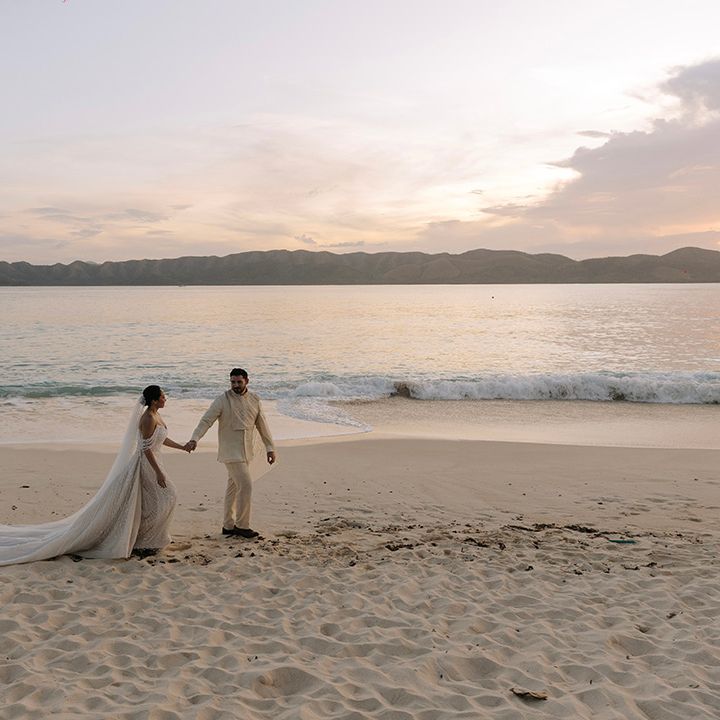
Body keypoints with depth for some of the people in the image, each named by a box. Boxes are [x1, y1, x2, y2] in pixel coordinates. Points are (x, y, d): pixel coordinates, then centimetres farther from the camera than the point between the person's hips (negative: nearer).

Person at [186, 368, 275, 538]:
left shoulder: (255, 400, 5)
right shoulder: (222, 400, -11)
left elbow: (262, 425, 11)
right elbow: (206, 420, -16)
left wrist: (270, 447, 11)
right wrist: (194, 439, -31)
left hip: (246, 452, 6)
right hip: (231, 452, -6)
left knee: (234, 487, 14)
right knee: (246, 485, -11)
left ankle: (229, 526, 24)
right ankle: (242, 525, 3)